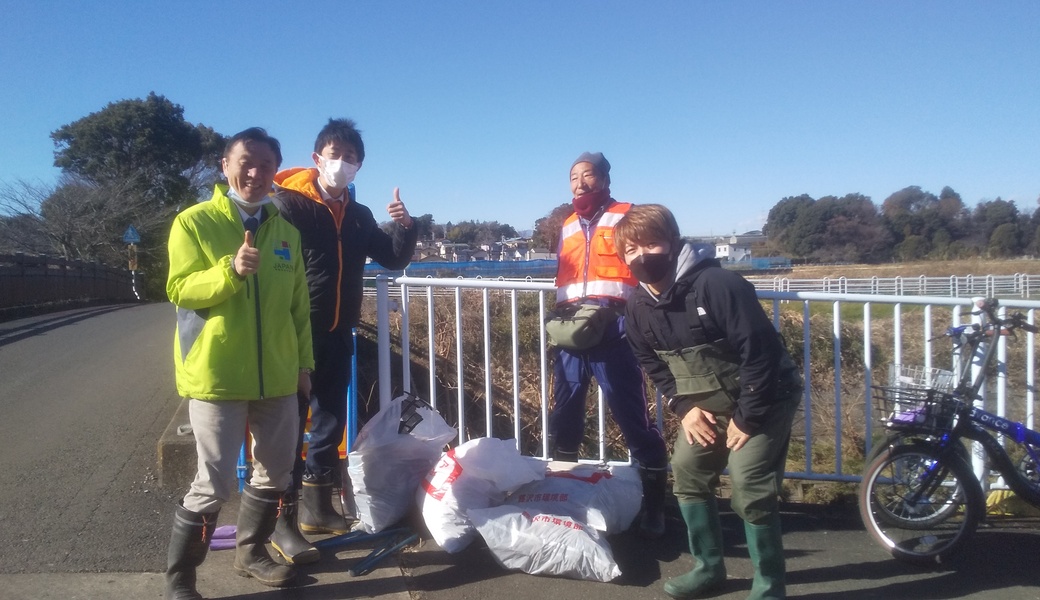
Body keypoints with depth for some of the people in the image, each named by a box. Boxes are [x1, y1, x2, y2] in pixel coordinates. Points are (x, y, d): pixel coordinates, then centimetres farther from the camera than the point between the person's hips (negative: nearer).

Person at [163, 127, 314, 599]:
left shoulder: (286, 231, 10)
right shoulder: (194, 222, -4)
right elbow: (179, 290, -11)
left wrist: (304, 360, 14)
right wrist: (230, 270, -26)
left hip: (276, 376, 5)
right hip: (216, 375, -5)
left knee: (276, 474, 15)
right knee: (213, 485, -2)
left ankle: (251, 552, 37)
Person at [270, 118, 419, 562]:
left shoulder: (359, 215, 11)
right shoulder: (288, 203, -7)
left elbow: (394, 260, 14)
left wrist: (404, 227, -5)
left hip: (338, 335, 7)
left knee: (331, 420, 13)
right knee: (290, 424, -2)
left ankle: (317, 506, 27)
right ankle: (282, 520, 7)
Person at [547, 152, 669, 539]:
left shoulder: (627, 218, 3)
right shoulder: (567, 227, 20)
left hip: (614, 332, -5)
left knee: (634, 421, -3)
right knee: (563, 420, 11)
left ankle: (654, 504, 9)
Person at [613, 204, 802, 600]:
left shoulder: (718, 285, -28)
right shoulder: (638, 308, -6)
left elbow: (759, 352, -27)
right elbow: (653, 364, 9)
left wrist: (746, 418, -22)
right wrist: (683, 406, -4)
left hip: (765, 397, -7)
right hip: (709, 402, 7)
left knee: (750, 487, -13)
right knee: (687, 470, 7)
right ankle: (709, 566, 26)